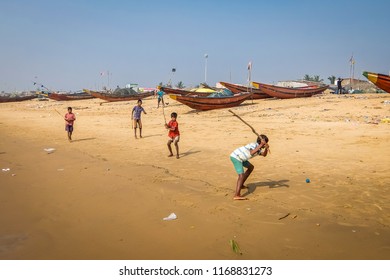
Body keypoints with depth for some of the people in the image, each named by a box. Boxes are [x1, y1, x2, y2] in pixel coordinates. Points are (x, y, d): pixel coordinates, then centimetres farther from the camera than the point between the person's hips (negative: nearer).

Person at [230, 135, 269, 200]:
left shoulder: (258, 148, 11)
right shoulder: (254, 144, -19)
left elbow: (264, 154, 7)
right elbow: (251, 153, -36)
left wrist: (266, 148, -11)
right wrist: (260, 145, -36)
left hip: (239, 157, 11)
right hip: (235, 157, -11)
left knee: (251, 167, 25)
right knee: (241, 175, -20)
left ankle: (241, 185, 28)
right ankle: (237, 195, -30)